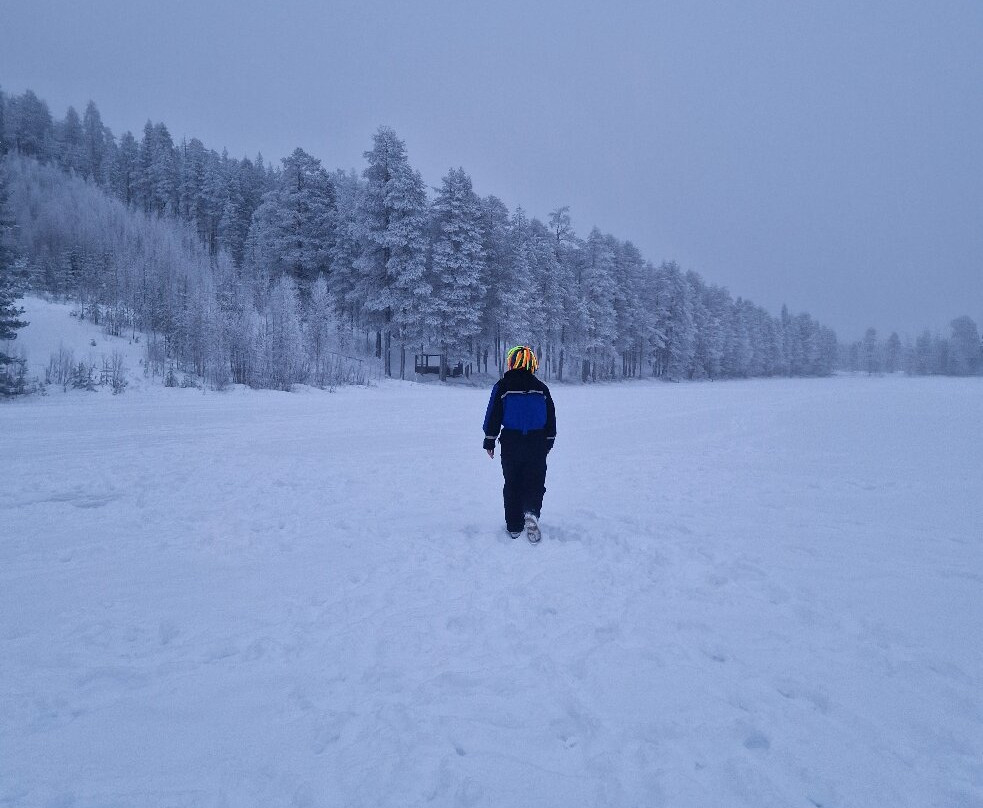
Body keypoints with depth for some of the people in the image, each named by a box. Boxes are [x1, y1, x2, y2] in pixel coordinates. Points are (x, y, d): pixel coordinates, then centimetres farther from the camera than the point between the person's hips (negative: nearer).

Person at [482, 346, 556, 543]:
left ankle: (514, 527, 12)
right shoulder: (541, 388, 4)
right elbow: (551, 418, 9)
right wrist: (548, 441, 20)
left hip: (511, 443, -1)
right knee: (535, 482, 6)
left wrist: (489, 441, 5)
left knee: (512, 484, 9)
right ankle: (531, 512, -21)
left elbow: (493, 415, -4)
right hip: (537, 444, 1)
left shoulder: (502, 386, -4)